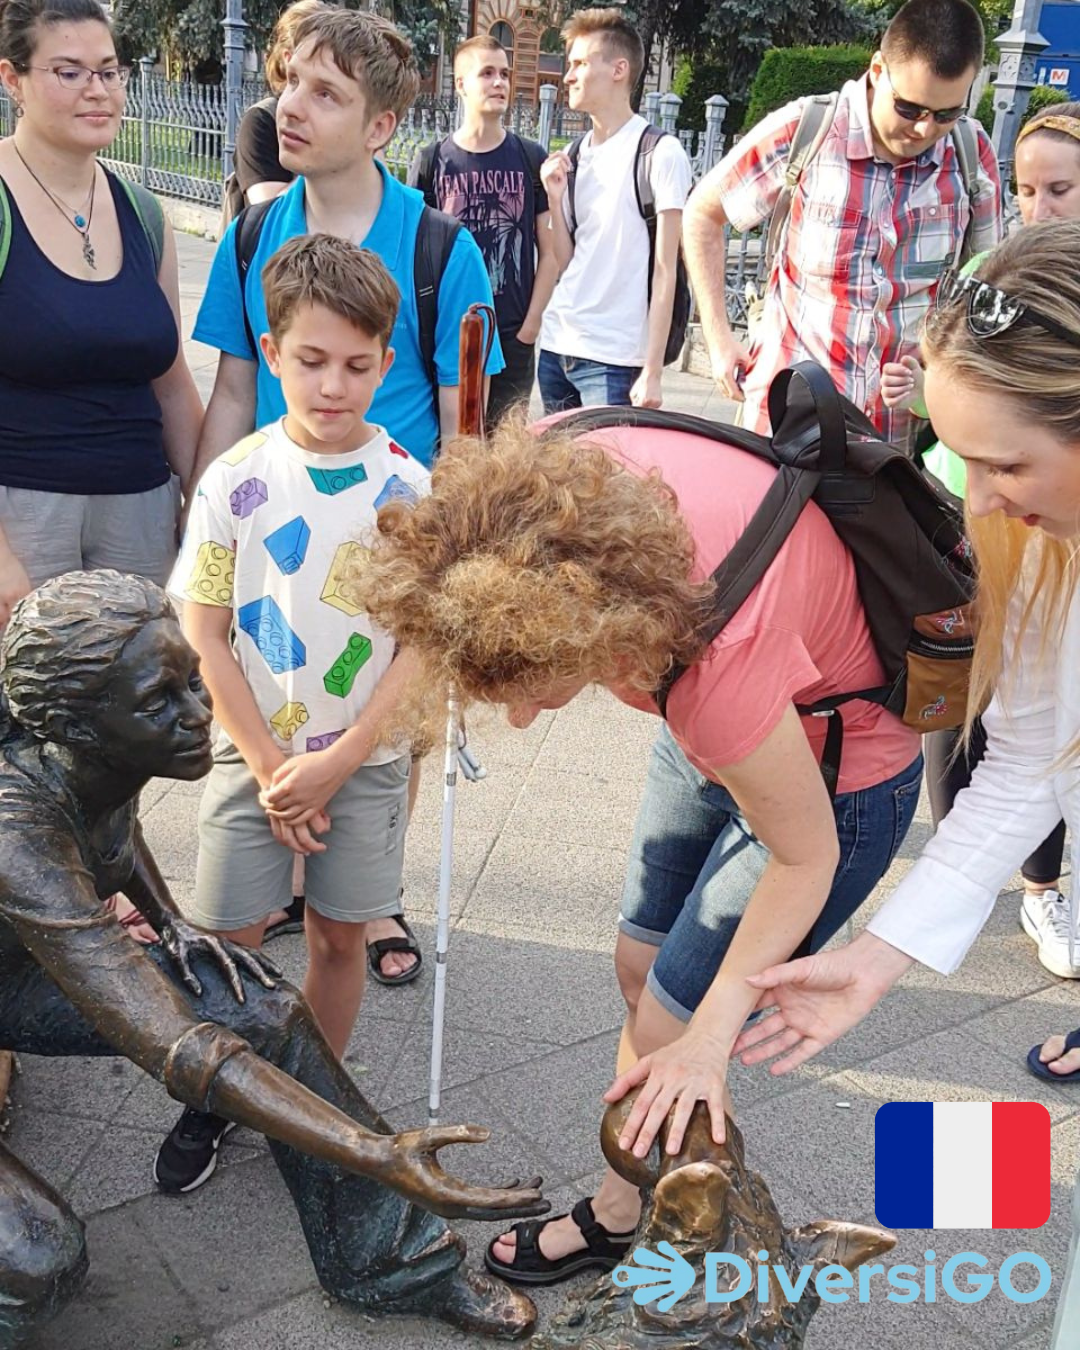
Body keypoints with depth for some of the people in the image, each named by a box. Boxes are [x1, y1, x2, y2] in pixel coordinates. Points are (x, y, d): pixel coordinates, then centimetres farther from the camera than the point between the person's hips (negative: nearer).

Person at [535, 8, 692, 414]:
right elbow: (566, 263, 15)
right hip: (555, 348, 6)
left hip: (613, 359, -6)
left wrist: (652, 372, -14)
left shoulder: (659, 152, -6)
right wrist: (555, 197, -1)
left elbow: (664, 271, -9)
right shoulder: (572, 157, 13)